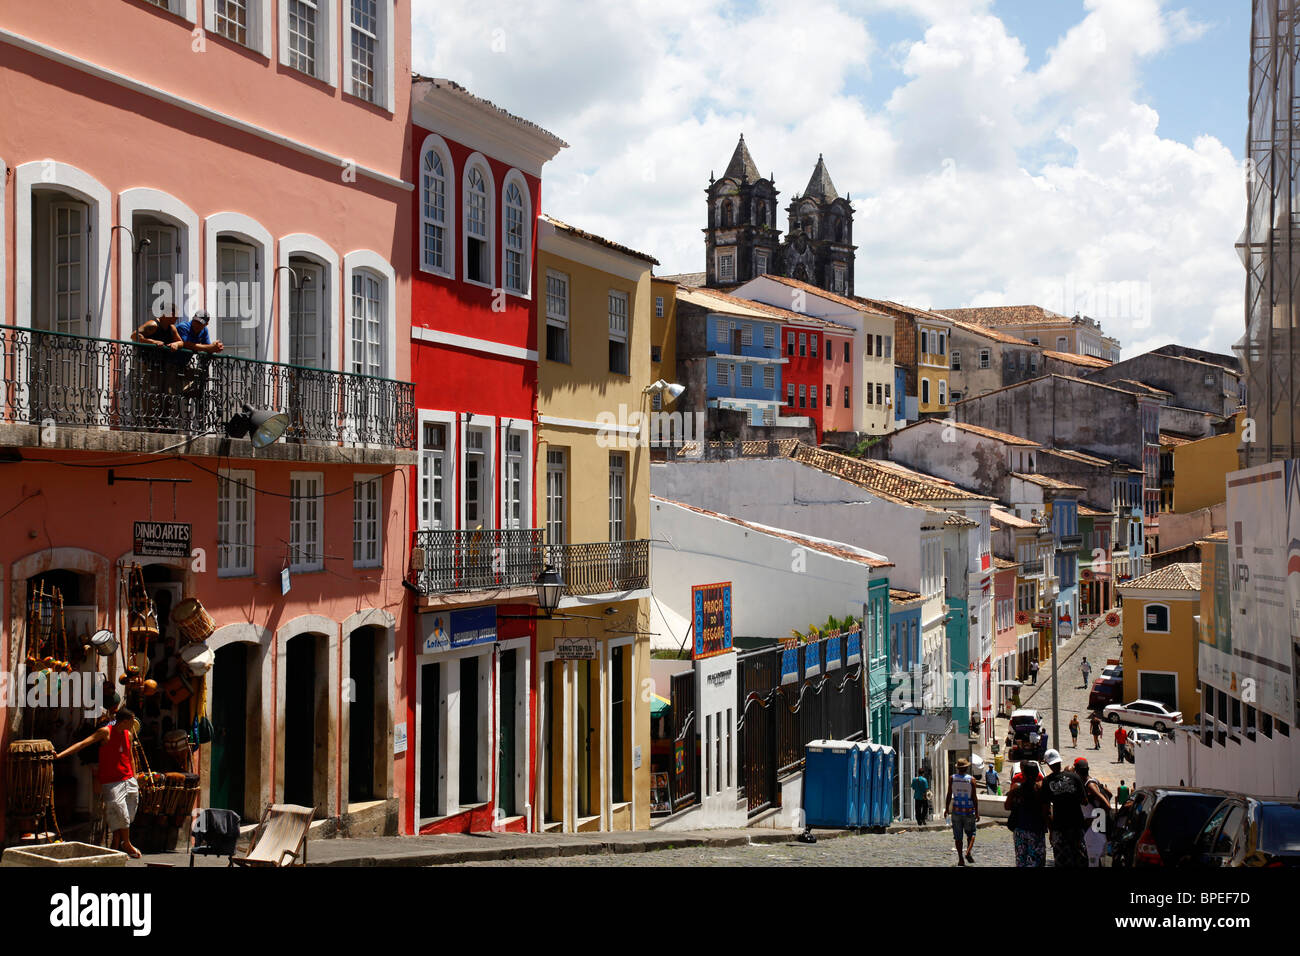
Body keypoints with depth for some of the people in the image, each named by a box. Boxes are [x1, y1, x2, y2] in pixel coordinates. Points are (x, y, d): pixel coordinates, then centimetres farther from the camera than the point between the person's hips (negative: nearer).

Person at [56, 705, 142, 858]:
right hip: (111, 781, -6)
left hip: (128, 780, 6)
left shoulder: (128, 735, 10)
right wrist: (60, 755, -25)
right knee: (119, 811, -10)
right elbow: (83, 743, -15)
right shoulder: (106, 732, -8)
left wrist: (134, 780, 19)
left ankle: (116, 844, 14)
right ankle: (126, 843, 6)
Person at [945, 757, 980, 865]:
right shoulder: (971, 779, -7)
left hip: (956, 810, 2)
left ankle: (960, 859, 5)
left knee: (958, 836, 7)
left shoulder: (952, 778, -2)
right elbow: (974, 797, -8)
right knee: (971, 834, 13)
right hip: (969, 811, -1)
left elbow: (949, 795, 0)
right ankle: (968, 852, -9)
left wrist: (946, 809, 10)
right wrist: (977, 812, -3)